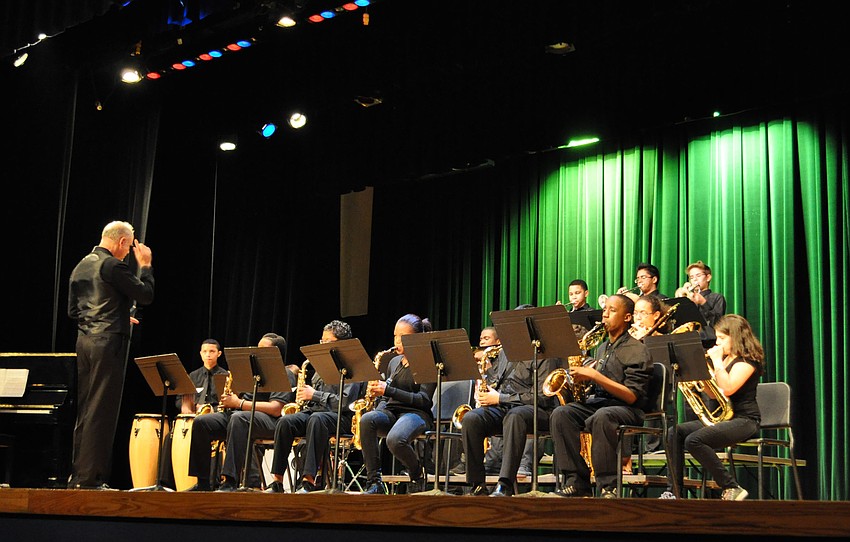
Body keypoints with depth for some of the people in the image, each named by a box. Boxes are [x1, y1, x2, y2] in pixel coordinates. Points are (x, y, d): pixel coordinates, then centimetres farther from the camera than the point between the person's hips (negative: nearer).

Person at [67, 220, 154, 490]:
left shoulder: (81, 266, 16)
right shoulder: (113, 265, -11)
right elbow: (145, 295, -11)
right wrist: (145, 265, 3)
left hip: (84, 340, 9)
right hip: (109, 342, -9)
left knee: (84, 410, 12)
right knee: (101, 411, -6)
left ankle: (76, 475, 15)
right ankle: (90, 478, -6)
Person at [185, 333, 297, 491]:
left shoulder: (284, 374, 0)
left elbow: (275, 409, -16)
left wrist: (239, 403, -16)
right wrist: (228, 399, 3)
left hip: (268, 420, -9)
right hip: (236, 415, 9)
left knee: (238, 418, -40)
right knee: (200, 422, -12)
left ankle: (231, 482, -44)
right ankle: (203, 482, -10)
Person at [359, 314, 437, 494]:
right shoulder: (394, 362, 20)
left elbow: (424, 400, -12)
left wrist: (387, 390, -17)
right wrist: (377, 392, 2)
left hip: (416, 414, -6)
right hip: (391, 412, 6)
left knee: (395, 439, -39)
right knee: (367, 419, -32)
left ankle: (418, 474, -5)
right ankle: (374, 482, -28)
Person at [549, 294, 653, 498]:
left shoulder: (637, 350, -4)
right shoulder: (602, 348, 21)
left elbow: (632, 396, -14)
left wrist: (595, 376, -18)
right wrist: (583, 377, 5)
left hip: (627, 410, -7)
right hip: (596, 402, 7)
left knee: (601, 417, -40)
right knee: (560, 414, -21)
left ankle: (609, 486, -32)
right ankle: (577, 482, -23)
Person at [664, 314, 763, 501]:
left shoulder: (748, 360, -9)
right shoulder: (726, 359, 20)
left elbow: (728, 388, -24)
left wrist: (716, 361, -15)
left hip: (745, 420, -9)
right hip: (724, 416, 9)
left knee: (694, 440, -29)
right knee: (675, 433, -8)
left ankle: (732, 489, -19)